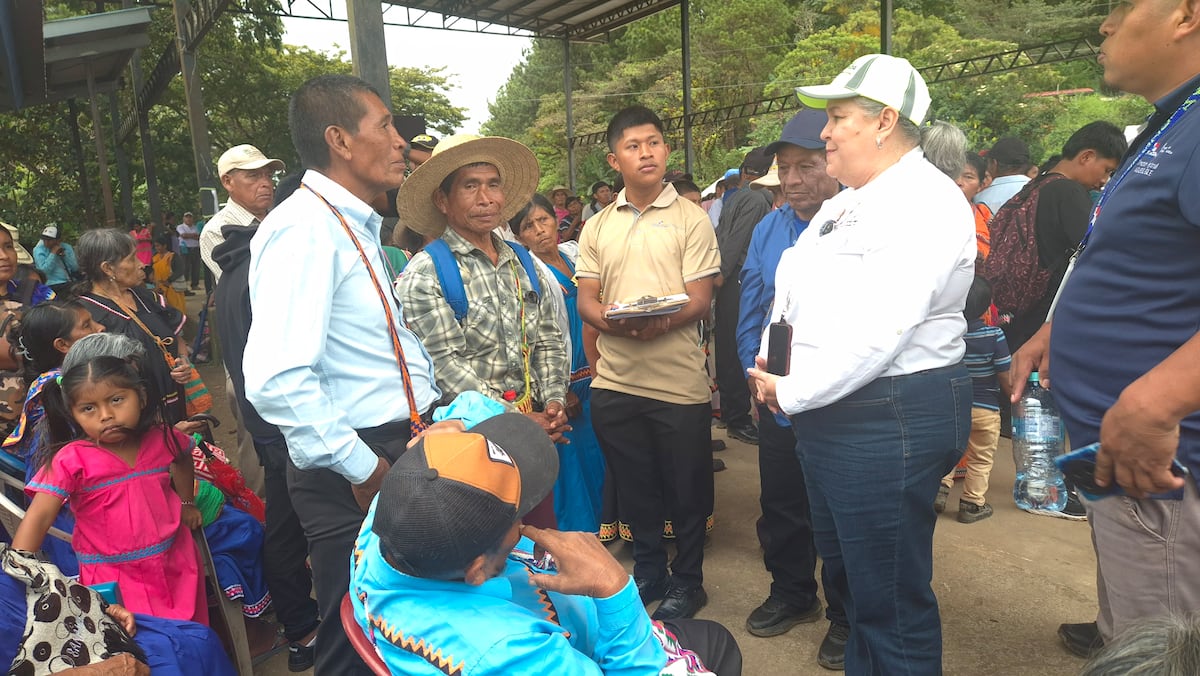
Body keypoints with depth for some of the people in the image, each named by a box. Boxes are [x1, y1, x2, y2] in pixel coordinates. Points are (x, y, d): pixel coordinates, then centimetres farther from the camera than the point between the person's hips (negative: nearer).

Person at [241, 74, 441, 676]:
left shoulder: (355, 226, 14)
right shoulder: (304, 228, -18)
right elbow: (277, 381, -28)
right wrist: (363, 468, -19)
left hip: (399, 452, 9)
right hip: (352, 473, -9)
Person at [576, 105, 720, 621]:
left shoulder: (690, 218, -1)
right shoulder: (598, 227, 10)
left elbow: (699, 300, -8)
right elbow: (586, 301, 5)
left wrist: (659, 322, -28)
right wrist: (615, 322, -18)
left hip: (679, 382, -3)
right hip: (615, 381, 4)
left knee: (686, 491, 9)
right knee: (634, 488, 16)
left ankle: (687, 582, 29)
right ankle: (649, 572, 36)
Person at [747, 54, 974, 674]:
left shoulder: (926, 204, -15)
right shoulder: (844, 204, 14)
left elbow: (877, 333, -24)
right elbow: (793, 293, 18)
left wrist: (793, 392, -15)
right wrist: (771, 363, 2)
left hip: (889, 416, -10)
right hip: (826, 412, 10)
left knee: (890, 600, 4)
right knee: (846, 572, 23)